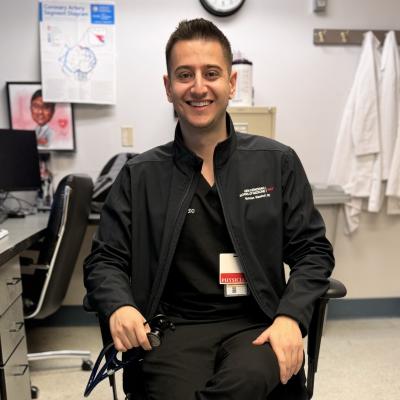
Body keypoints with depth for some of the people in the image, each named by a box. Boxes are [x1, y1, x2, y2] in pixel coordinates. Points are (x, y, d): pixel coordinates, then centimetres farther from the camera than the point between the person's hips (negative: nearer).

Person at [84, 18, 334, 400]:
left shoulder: (278, 162, 4)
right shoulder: (139, 176, 5)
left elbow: (312, 250, 6)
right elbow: (105, 259, 6)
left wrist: (290, 317, -11)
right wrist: (119, 306, -15)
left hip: (257, 325, 1)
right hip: (174, 328, 0)